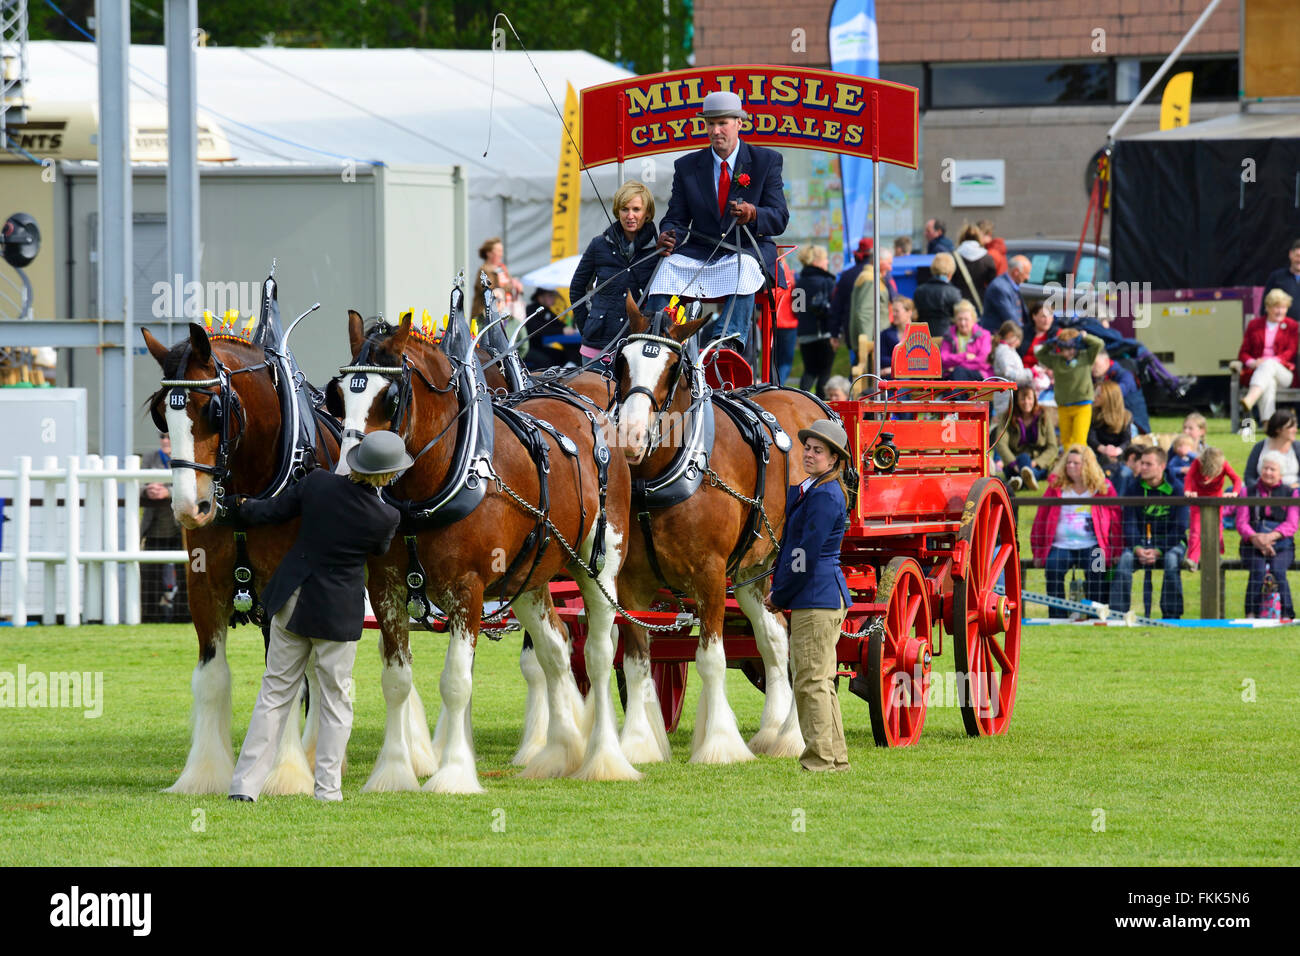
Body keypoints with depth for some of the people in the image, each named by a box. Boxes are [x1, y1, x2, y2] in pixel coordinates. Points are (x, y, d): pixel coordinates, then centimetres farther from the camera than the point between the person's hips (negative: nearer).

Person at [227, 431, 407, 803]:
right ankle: (327, 790, 10)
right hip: (337, 612, -3)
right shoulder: (385, 516, -16)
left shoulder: (317, 483, -11)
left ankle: (245, 784, 9)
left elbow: (271, 512, 1)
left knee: (275, 692, 12)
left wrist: (242, 508, 22)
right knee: (336, 701, 12)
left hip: (291, 600, 3)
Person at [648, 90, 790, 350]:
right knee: (669, 265, -28)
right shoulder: (687, 166, 12)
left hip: (748, 248, -3)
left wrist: (753, 214, -27)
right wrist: (669, 235, -17)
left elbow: (780, 218, -3)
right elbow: (676, 217, 9)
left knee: (744, 266, -38)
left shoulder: (767, 161, 5)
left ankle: (729, 338, -56)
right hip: (700, 252, 3)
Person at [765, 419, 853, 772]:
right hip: (824, 598, 10)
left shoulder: (826, 497, -15)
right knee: (820, 681, 14)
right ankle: (836, 758, 19)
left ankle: (819, 759, -4)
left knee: (811, 681, -7)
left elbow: (808, 555, -17)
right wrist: (777, 588, 6)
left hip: (817, 598, -10)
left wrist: (780, 598, -9)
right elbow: (789, 543, 19)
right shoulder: (802, 491, 16)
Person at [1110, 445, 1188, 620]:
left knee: (1171, 559, -36)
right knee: (1125, 558, -29)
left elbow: (1179, 528, -10)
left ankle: (1172, 616, -32)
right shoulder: (1134, 489, 3)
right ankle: (1116, 613, -31)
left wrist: (1158, 551, -22)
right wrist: (1138, 549, -21)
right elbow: (1129, 523, -1)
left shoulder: (1176, 489, -6)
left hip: (1172, 542, -2)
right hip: (1142, 541, 2)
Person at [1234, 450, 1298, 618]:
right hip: (1253, 545, 1)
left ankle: (1286, 615, -32)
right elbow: (1241, 522, 6)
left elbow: (1292, 524, 2)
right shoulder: (1248, 493, 17)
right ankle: (1251, 615, -35)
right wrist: (1255, 538, -16)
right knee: (1258, 571, -30)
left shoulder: (1290, 494, 14)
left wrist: (1271, 536, -18)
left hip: (1282, 543, -1)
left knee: (1278, 571, -31)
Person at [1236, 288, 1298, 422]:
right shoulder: (1254, 325, 18)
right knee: (1268, 382, -37)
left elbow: (1290, 352, 3)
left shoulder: (1291, 326, 14)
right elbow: (1243, 352, 14)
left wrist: (1271, 361, -16)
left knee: (1269, 365, -38)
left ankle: (1249, 401, -64)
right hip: (1256, 370, 1)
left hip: (1283, 373, -1)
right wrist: (1252, 362, -11)